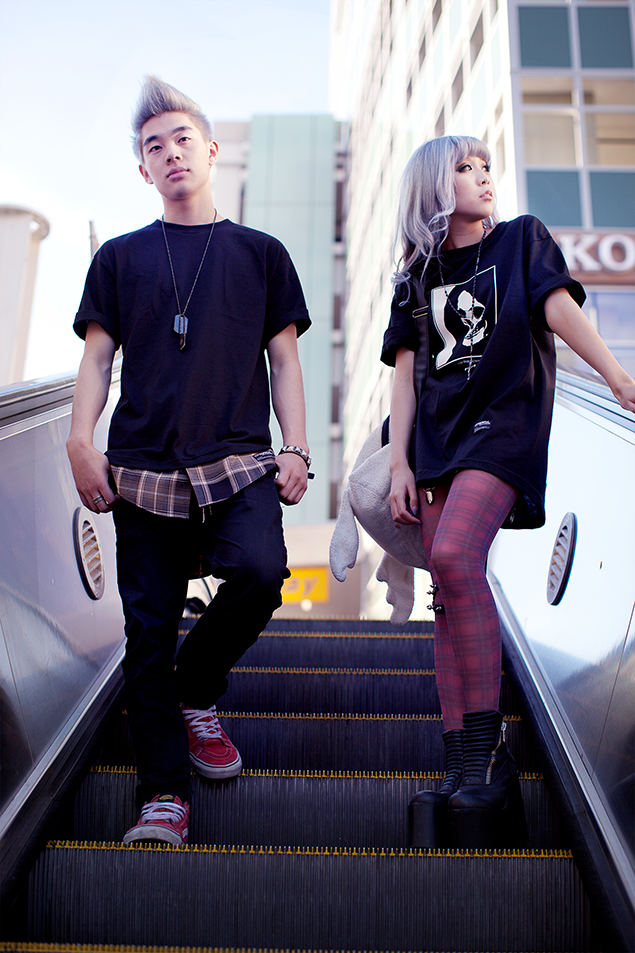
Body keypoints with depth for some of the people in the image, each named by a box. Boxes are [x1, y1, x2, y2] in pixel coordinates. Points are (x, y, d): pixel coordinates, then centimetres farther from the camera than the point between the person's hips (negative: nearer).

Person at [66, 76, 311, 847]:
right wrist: (80, 443, -4)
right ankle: (164, 797, 6)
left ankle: (195, 696, 5)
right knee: (150, 630, -2)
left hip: (240, 463, 0)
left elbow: (284, 358, 13)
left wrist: (296, 448, 0)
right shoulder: (120, 257, 17)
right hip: (143, 470, 1)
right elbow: (97, 358, 11)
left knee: (260, 573, -25)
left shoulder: (260, 253, 16)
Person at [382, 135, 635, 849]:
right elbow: (405, 373, 12)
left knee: (454, 555, -27)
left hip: (504, 419, -4)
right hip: (439, 436, 4)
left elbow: (558, 306, -5)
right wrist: (400, 463, 1)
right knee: (448, 599, -4)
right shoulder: (416, 275, 17)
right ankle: (464, 763, 0)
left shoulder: (521, 238, 11)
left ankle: (485, 741, -18)